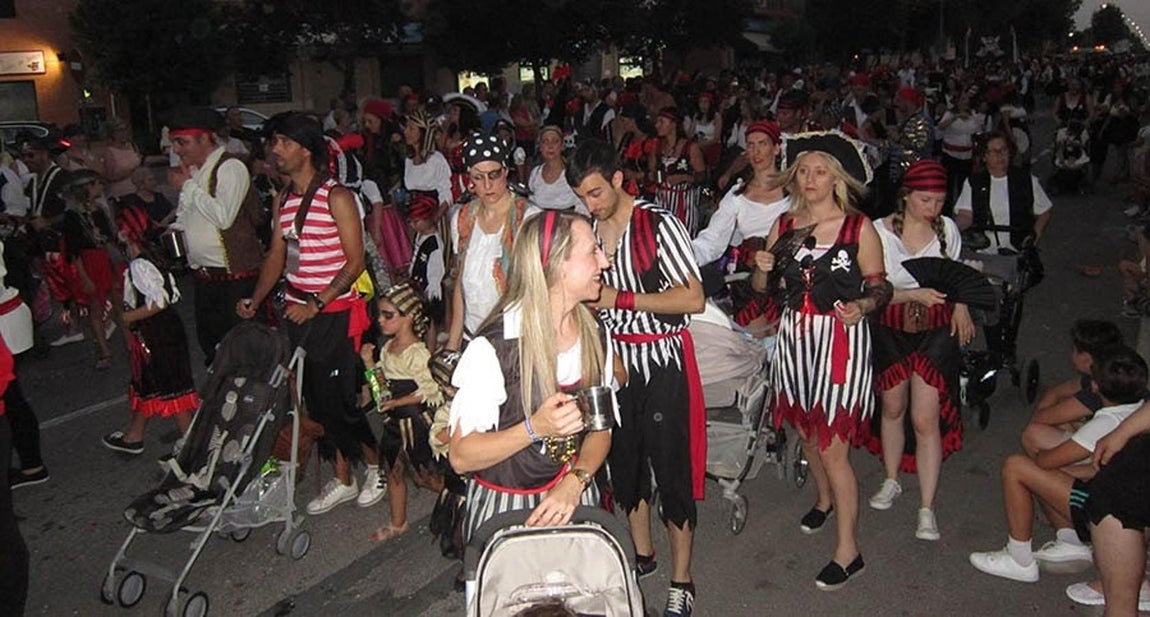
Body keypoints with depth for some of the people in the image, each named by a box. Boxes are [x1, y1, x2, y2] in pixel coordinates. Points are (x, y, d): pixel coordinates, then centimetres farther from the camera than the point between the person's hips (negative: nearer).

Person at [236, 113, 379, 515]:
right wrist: (254, 301, 2)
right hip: (296, 313, 7)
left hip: (334, 314, -7)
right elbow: (277, 256, 15)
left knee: (341, 396, -4)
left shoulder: (336, 197, -10)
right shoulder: (283, 201, 12)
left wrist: (317, 305, -17)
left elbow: (355, 261, -13)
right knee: (318, 398, 11)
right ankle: (342, 480, 24)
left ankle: (377, 467, 19)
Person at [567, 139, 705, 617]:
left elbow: (693, 298, -18)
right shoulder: (588, 230, 6)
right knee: (624, 461, 15)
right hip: (616, 361, 6)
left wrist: (621, 299, -20)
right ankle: (642, 554, 36)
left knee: (671, 467, -1)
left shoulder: (659, 224, -14)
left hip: (662, 361, -6)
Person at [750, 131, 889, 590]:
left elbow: (880, 286, -4)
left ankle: (848, 550, 10)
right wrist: (761, 268, -13)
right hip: (795, 333, 5)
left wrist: (864, 305, -26)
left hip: (841, 339, -5)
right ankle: (825, 498, 48)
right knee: (806, 430, 19)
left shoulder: (859, 228, -6)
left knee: (833, 447, -4)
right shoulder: (784, 225, 5)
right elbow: (760, 289, 9)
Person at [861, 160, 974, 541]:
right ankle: (891, 481, 36)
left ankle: (927, 508, 4)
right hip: (891, 328, 0)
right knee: (893, 407, 14)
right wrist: (916, 294, -26)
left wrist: (960, 307, -1)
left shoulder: (947, 228, -1)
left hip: (936, 328, 1)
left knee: (926, 418, -4)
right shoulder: (880, 231, -11)